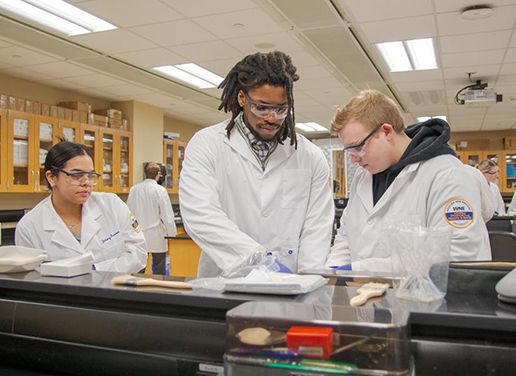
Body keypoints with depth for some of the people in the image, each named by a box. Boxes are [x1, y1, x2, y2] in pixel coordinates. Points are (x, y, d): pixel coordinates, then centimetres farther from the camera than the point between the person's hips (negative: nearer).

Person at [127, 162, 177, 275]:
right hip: (156, 236, -4)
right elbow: (167, 214, -10)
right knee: (159, 270, 6)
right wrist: (172, 232, 0)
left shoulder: (134, 189, 1)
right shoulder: (160, 190, -11)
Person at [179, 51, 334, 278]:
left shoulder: (311, 157, 7)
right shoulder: (206, 144, 0)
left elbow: (316, 226, 3)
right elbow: (200, 214, -13)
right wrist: (260, 257, -23)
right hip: (223, 283, -3)